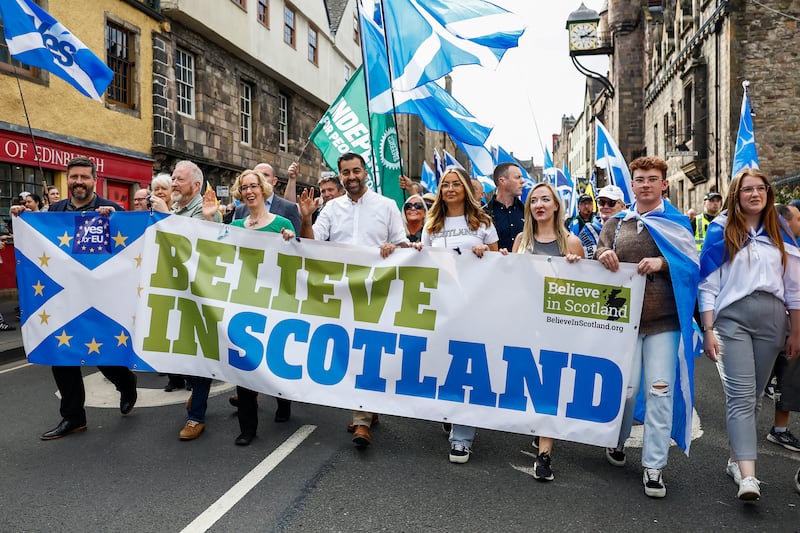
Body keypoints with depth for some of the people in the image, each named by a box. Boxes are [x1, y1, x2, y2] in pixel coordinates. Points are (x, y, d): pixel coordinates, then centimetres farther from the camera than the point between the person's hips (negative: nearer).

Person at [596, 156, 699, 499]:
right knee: (625, 387, 4)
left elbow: (692, 265, 1)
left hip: (664, 320, -1)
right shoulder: (616, 223, 12)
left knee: (660, 390, -2)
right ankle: (617, 442, 31)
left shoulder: (677, 223, 8)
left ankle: (654, 467, 7)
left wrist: (662, 263, -17)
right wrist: (602, 256, -15)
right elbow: (596, 265, 8)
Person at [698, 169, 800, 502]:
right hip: (733, 318, -4)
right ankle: (748, 476, -15)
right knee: (741, 395, -11)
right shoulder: (722, 231, 1)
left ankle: (736, 459, 22)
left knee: (754, 394, 9)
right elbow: (707, 284, -2)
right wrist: (708, 330, -8)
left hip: (772, 319, 4)